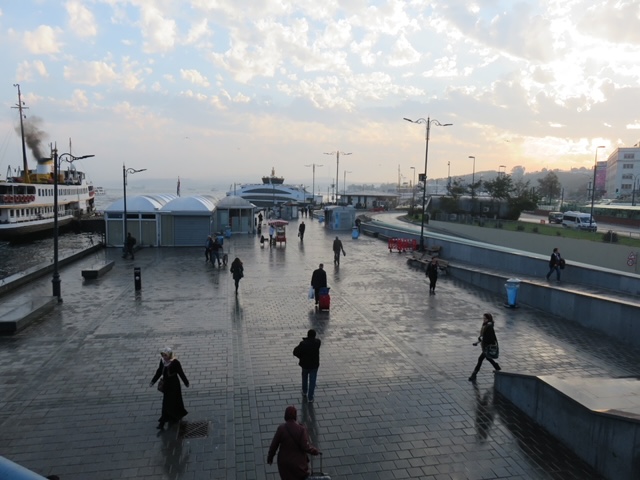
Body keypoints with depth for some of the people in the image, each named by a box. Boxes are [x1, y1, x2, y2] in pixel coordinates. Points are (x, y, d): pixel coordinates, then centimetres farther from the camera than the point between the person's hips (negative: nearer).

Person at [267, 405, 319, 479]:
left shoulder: (281, 429, -18)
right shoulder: (302, 429, -23)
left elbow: (274, 445, -10)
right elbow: (306, 447, -21)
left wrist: (270, 457, 6)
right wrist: (316, 451, -2)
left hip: (284, 462, 2)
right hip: (298, 462, -1)